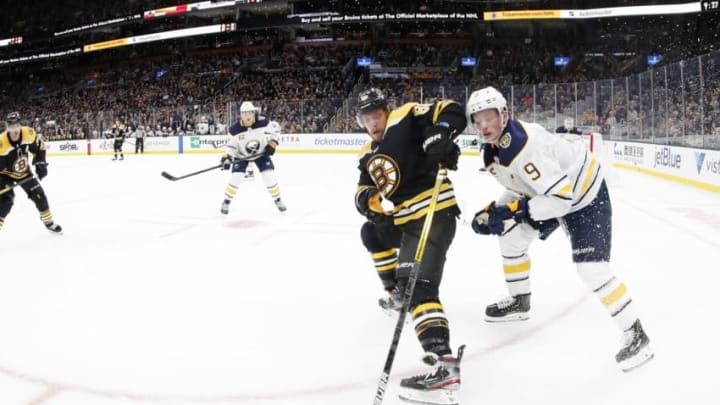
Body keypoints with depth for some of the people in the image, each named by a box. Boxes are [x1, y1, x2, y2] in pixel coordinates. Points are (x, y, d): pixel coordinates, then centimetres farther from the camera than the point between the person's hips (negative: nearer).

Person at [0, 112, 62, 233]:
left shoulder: (29, 134, -22)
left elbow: (39, 147, -1)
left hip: (24, 172, 4)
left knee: (39, 195, 4)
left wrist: (40, 163, -7)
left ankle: (49, 222, 22)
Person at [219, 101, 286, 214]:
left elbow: (275, 127, -8)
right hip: (241, 155, 0)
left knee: (269, 177, -8)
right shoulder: (235, 129, -24)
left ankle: (277, 200, 14)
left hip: (261, 153, 1)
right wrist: (227, 157, -23)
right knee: (236, 177, -12)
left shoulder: (262, 122, -25)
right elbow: (231, 144, -11)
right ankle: (226, 202, 8)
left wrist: (272, 143, -15)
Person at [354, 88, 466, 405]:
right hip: (403, 218, 10)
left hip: (435, 213, -10)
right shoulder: (370, 155, 19)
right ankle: (397, 293, 44)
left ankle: (444, 364, -34)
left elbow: (452, 112, -12)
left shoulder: (405, 118, -5)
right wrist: (368, 200, -12)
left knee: (417, 283, -24)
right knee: (372, 233, 34)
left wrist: (440, 133, -32)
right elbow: (364, 192, 12)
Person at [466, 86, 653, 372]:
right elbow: (519, 187, 6)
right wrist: (493, 211, -8)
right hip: (547, 193, 10)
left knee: (591, 268, -18)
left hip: (585, 193, -10)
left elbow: (563, 195, -36)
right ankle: (519, 301, 33)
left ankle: (635, 334, -6)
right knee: (511, 237, 13)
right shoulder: (494, 150, -4)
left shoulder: (527, 145, -34)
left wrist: (513, 209, -35)